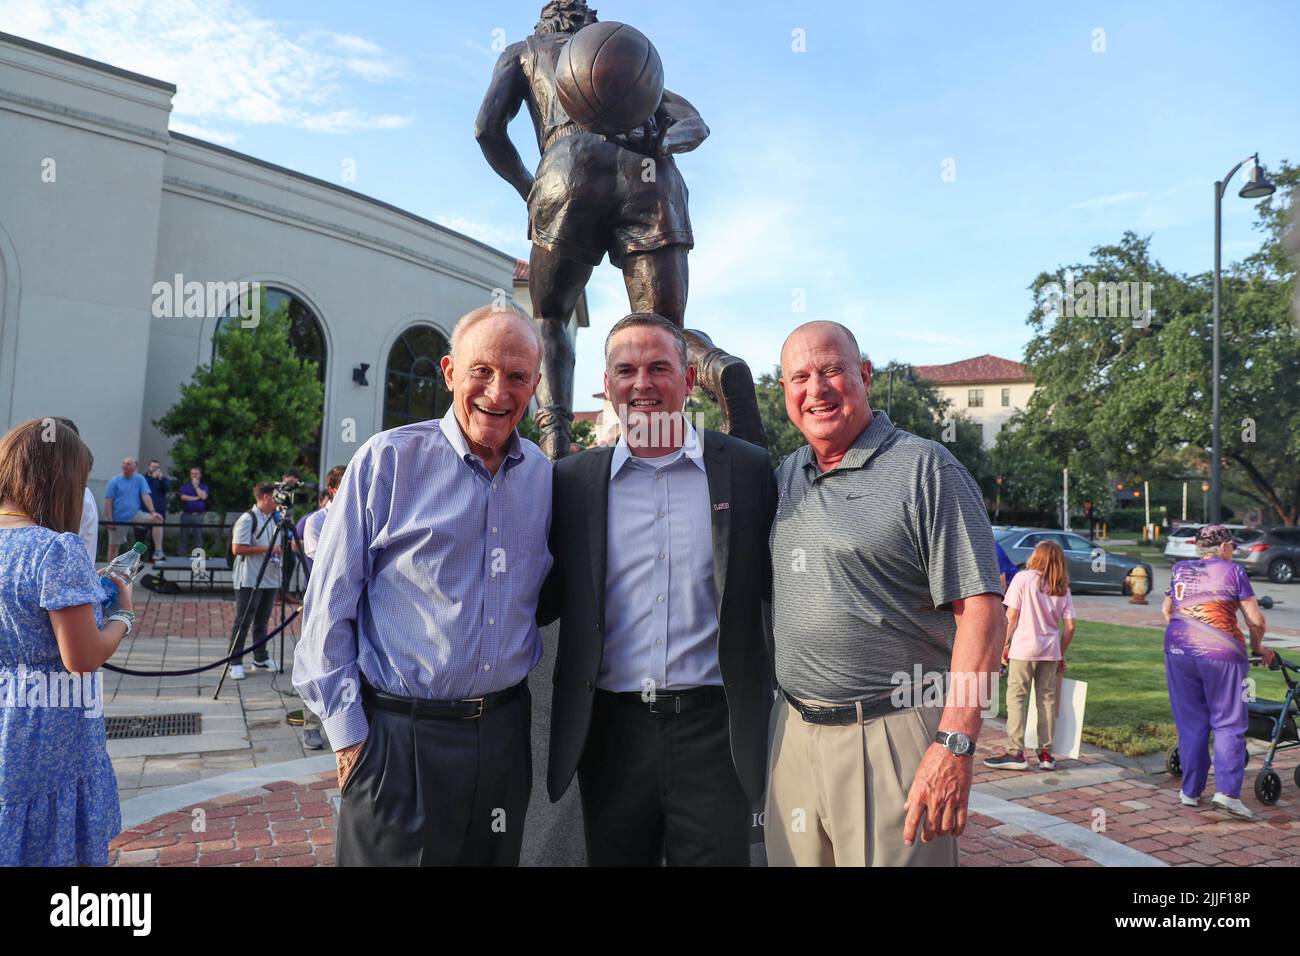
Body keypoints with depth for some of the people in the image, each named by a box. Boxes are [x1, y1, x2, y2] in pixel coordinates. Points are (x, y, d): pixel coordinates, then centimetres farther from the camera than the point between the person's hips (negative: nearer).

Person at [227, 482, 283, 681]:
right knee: (243, 622, -3)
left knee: (262, 620, 15)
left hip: (270, 579, 8)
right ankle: (235, 663, 2)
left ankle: (261, 658, 25)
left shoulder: (274, 518, 15)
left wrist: (281, 549, 7)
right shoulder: (248, 518, -11)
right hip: (250, 580, -8)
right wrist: (267, 548, -18)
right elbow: (237, 548, -19)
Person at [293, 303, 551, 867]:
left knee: (495, 856, 19)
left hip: (504, 731, 4)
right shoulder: (388, 460, -9)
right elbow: (329, 606, -6)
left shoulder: (545, 477, 2)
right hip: (399, 735, -4)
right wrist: (346, 731, -7)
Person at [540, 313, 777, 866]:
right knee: (614, 856, 16)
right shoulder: (573, 481, 4)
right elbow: (547, 600, 8)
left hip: (713, 731, -1)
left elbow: (775, 583, 5)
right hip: (610, 731, 2)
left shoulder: (749, 469, 0)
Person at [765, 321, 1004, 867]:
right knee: (794, 857, 15)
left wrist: (955, 744, -20)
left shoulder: (926, 469, -8)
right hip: (793, 733, 6)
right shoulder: (785, 477, 11)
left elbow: (981, 612, -14)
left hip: (892, 736, -5)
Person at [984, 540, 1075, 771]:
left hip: (1024, 648, -4)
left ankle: (1015, 752, -3)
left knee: (1016, 698, 0)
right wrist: (1061, 654, 16)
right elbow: (1070, 627, 5)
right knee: (1047, 700, 9)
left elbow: (1012, 616, -6)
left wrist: (1004, 644, 2)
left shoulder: (1023, 578, -4)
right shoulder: (1063, 589, 8)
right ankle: (1046, 753, 13)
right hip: (1050, 650, 4)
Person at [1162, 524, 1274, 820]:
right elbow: (1255, 619, 0)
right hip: (1221, 652, -4)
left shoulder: (1180, 570, 14)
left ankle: (1190, 790, 15)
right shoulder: (1232, 571, 2)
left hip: (1179, 650, 4)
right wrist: (1258, 647, 16)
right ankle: (1227, 791, -6)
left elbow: (1166, 610, 23)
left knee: (1190, 723, 11)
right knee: (1228, 723, 4)